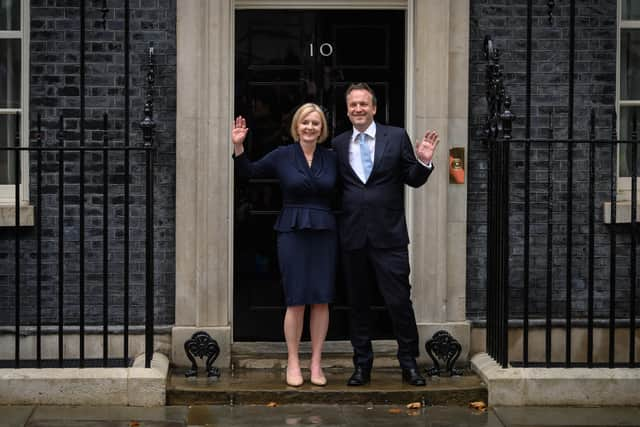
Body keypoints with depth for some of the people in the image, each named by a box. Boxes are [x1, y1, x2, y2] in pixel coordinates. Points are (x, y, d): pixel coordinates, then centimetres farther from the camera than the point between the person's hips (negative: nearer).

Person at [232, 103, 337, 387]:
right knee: (296, 301, -1)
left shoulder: (331, 158, 6)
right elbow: (248, 172, 7)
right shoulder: (282, 156, 2)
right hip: (292, 233, -2)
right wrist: (238, 146, -8)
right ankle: (293, 362, 12)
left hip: (325, 233, 2)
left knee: (322, 300, 2)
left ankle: (316, 363, 13)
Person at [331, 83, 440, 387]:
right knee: (357, 303, 11)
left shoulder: (396, 137, 3)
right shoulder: (338, 144, 8)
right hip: (352, 235, 2)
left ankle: (409, 364, 12)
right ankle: (362, 365, 22)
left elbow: (414, 180, 4)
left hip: (388, 235, -2)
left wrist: (424, 161, -13)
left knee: (399, 301, -2)